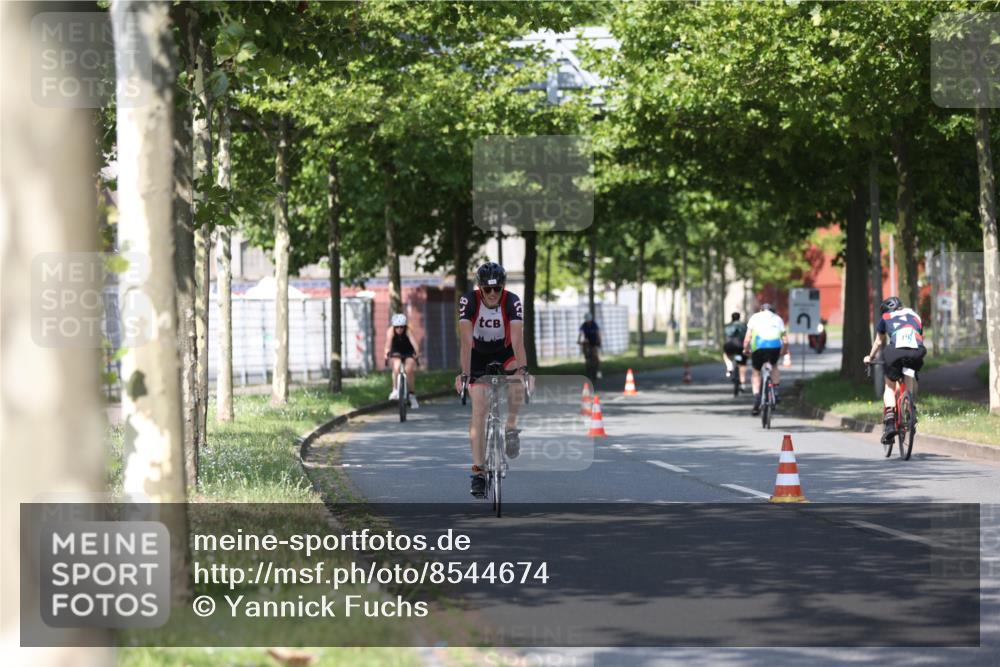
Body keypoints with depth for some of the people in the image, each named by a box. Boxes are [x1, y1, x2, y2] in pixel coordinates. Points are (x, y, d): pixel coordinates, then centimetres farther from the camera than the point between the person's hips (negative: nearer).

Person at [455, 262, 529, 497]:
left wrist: (522, 368, -50)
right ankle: (478, 471, -12)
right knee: (479, 409, -13)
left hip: (504, 352, 1)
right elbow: (466, 341, -34)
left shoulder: (512, 302, -26)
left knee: (518, 381, -32)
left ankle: (511, 428, -9)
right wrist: (464, 374, -44)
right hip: (478, 355, -1)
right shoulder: (468, 301, -26)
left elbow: (517, 340, -35)